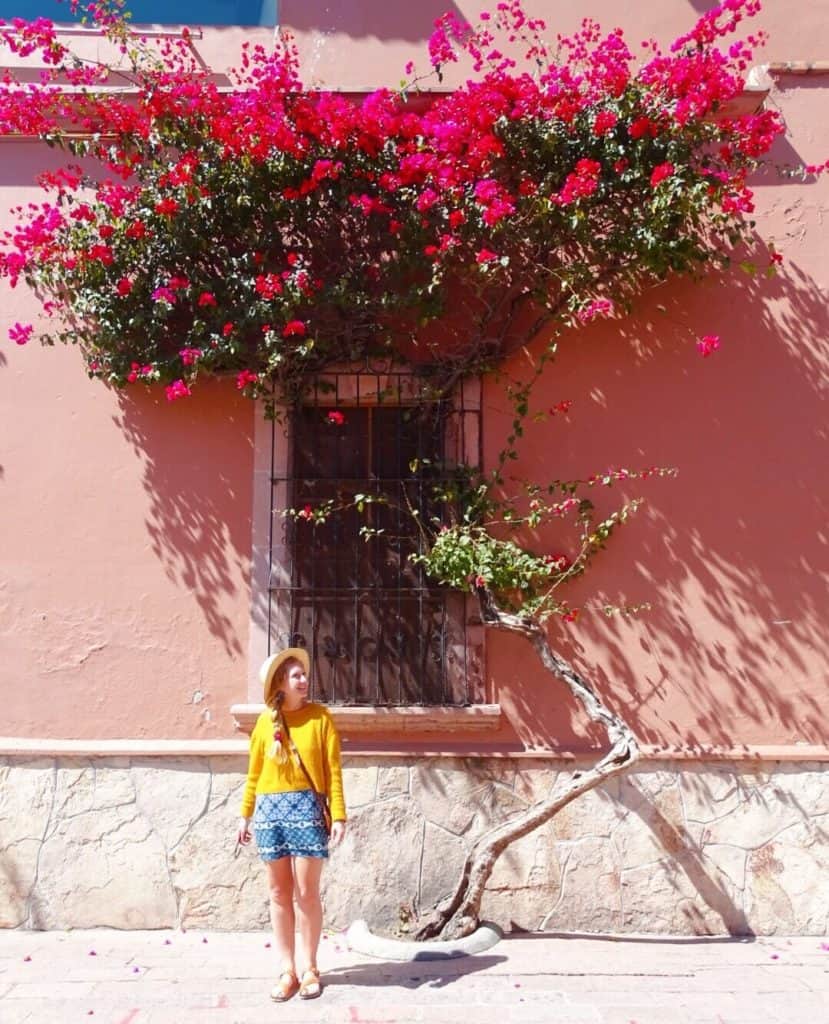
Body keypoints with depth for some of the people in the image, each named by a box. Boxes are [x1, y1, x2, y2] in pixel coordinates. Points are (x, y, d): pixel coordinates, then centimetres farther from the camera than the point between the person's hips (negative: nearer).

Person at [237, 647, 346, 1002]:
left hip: (306, 807, -2)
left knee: (306, 892, 0)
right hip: (270, 810, 3)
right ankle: (287, 969, 16)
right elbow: (254, 774, 12)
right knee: (279, 893, 8)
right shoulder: (264, 722, 6)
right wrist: (245, 815, 12)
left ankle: (308, 968, 13)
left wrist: (338, 816, -8)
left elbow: (333, 770, -3)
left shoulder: (320, 717, -1)